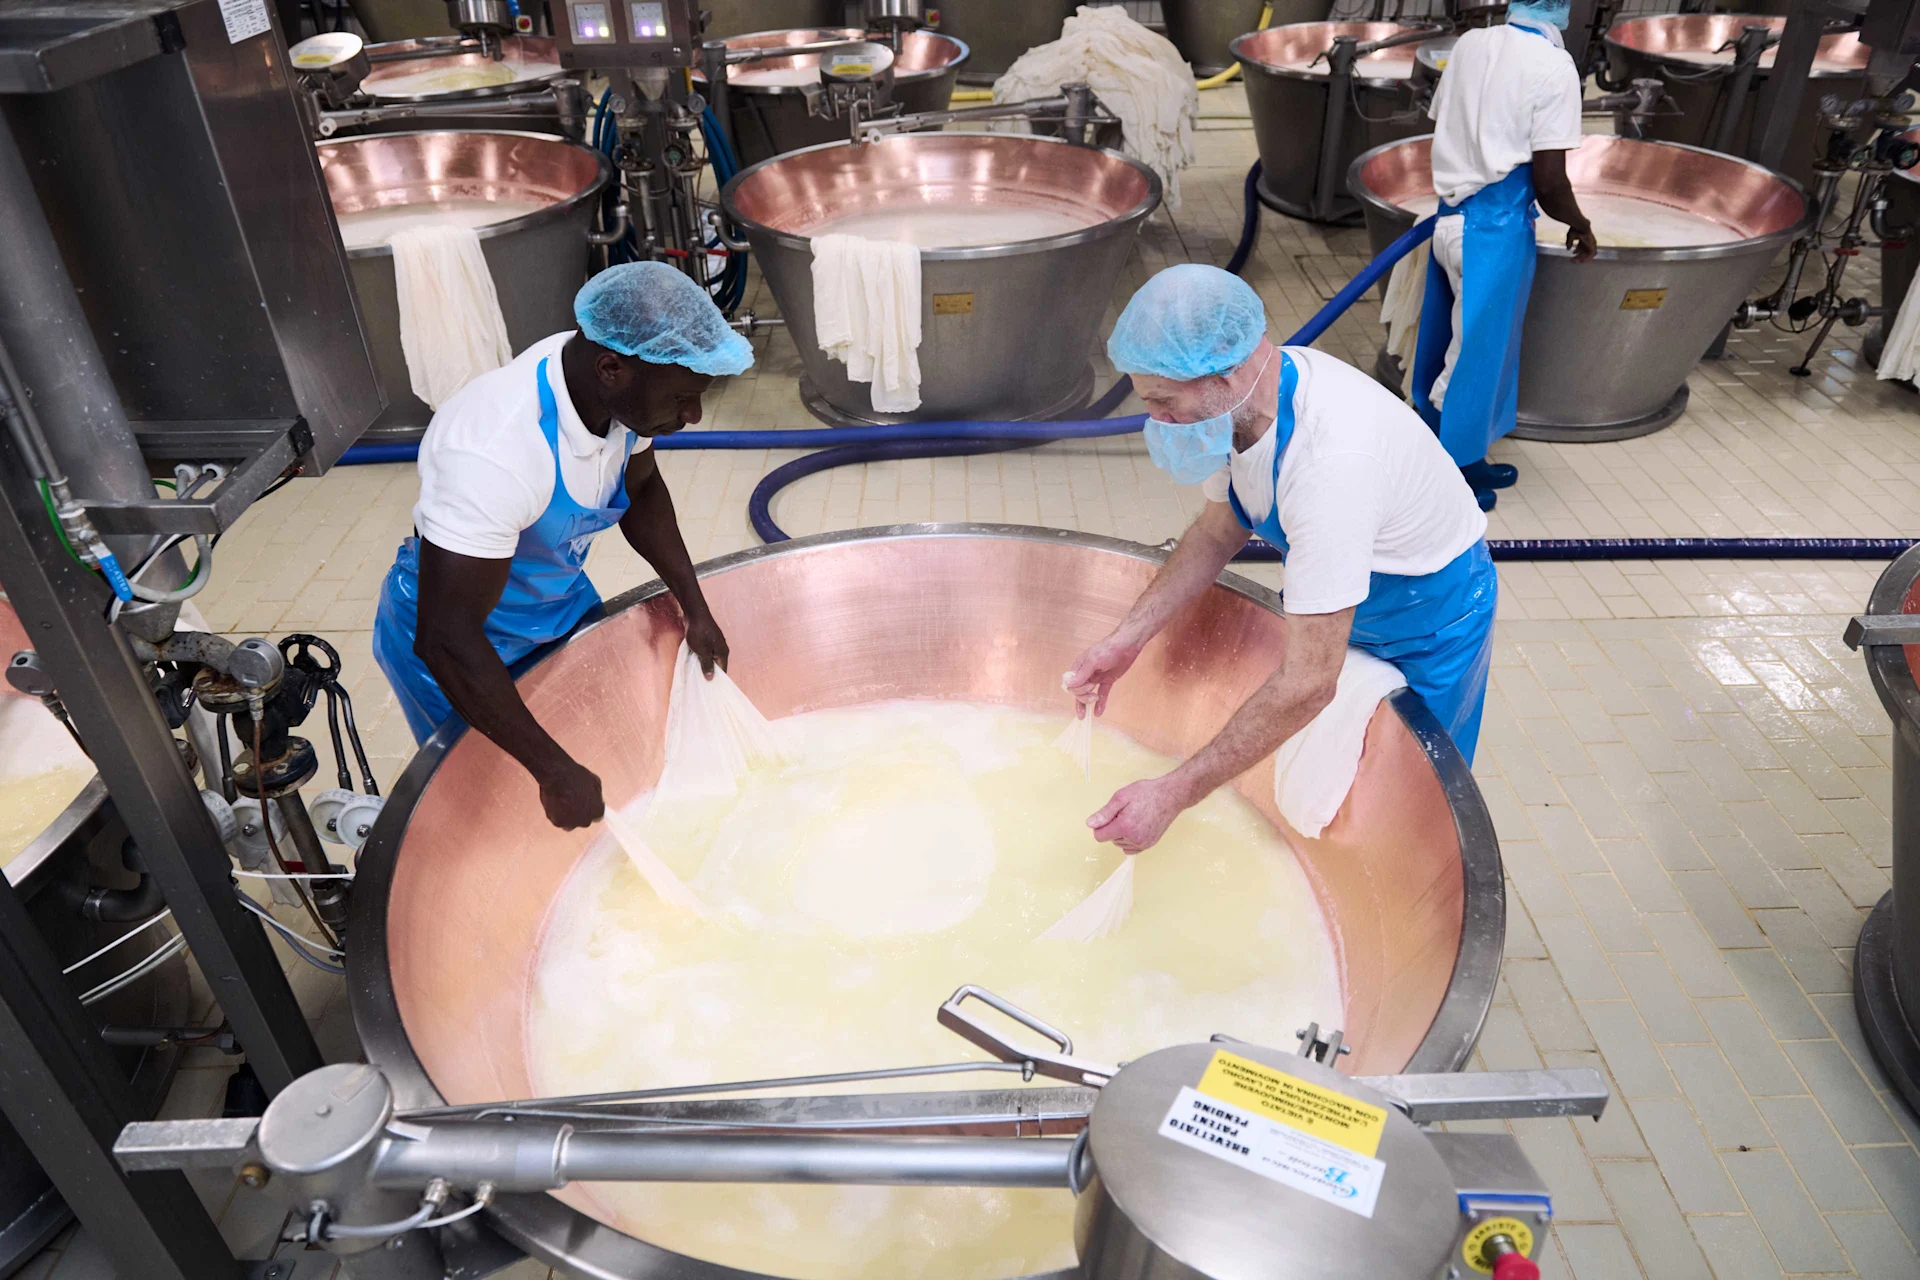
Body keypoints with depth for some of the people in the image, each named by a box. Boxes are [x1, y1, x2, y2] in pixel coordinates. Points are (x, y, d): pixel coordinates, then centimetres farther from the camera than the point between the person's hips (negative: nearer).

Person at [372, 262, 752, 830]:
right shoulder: (496, 451, -41)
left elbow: (642, 491, 3)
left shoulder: (620, 388, -19)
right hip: (461, 645, -7)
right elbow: (447, 641, -38)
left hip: (560, 598, 7)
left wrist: (695, 608, -3)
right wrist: (556, 771, -36)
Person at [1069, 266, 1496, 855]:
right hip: (1333, 600, 7)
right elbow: (1219, 532, 0)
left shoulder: (1331, 459, -43)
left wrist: (1174, 793, -37)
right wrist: (1128, 638, -10)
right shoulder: (1240, 400, -18)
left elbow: (1307, 685, -41)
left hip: (1430, 621, -7)